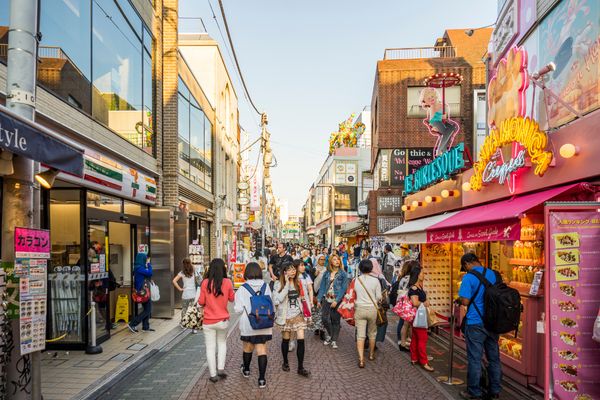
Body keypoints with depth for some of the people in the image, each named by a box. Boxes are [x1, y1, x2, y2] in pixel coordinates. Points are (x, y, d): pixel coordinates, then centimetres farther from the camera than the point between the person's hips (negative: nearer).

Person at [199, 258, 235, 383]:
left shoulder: (205, 283, -12)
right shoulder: (227, 282, -11)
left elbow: (201, 302, -4)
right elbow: (232, 299, 4)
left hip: (208, 321, -1)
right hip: (223, 320, 1)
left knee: (210, 348, 10)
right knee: (222, 343, 24)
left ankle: (213, 375, 16)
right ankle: (221, 368, 16)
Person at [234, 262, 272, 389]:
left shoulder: (242, 289, -12)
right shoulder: (266, 286, -4)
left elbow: (238, 309, -10)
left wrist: (235, 303, 9)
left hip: (248, 324, -1)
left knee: (248, 347, 20)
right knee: (262, 349, 4)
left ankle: (246, 370, 42)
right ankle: (262, 379, 1)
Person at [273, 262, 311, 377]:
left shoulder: (299, 282, 4)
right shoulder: (279, 284, -10)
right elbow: (279, 299, -25)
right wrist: (287, 284, -23)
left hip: (298, 315, 3)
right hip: (285, 316, -3)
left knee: (301, 340, -6)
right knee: (286, 339, 10)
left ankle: (301, 367, 2)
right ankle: (285, 362, 33)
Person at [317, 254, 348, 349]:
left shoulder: (343, 274, -3)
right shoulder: (326, 273, 7)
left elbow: (344, 288, -9)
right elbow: (322, 286, 9)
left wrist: (336, 301, -17)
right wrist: (319, 299, 2)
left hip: (337, 300, -2)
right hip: (326, 299, 3)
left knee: (335, 320, 3)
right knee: (325, 318, -3)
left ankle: (334, 340, 16)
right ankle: (330, 334, 24)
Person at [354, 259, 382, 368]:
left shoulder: (356, 280, -5)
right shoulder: (375, 280, -8)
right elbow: (379, 297, -4)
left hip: (359, 309, 0)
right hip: (372, 309, 0)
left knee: (360, 334, 1)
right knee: (372, 332, 20)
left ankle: (361, 359, -6)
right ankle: (371, 354, 37)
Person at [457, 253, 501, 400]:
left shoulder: (468, 277, -14)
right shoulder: (493, 274, 6)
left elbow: (465, 301, -18)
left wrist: (459, 299, 3)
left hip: (475, 323, -6)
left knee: (474, 359, 3)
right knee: (494, 357, 15)